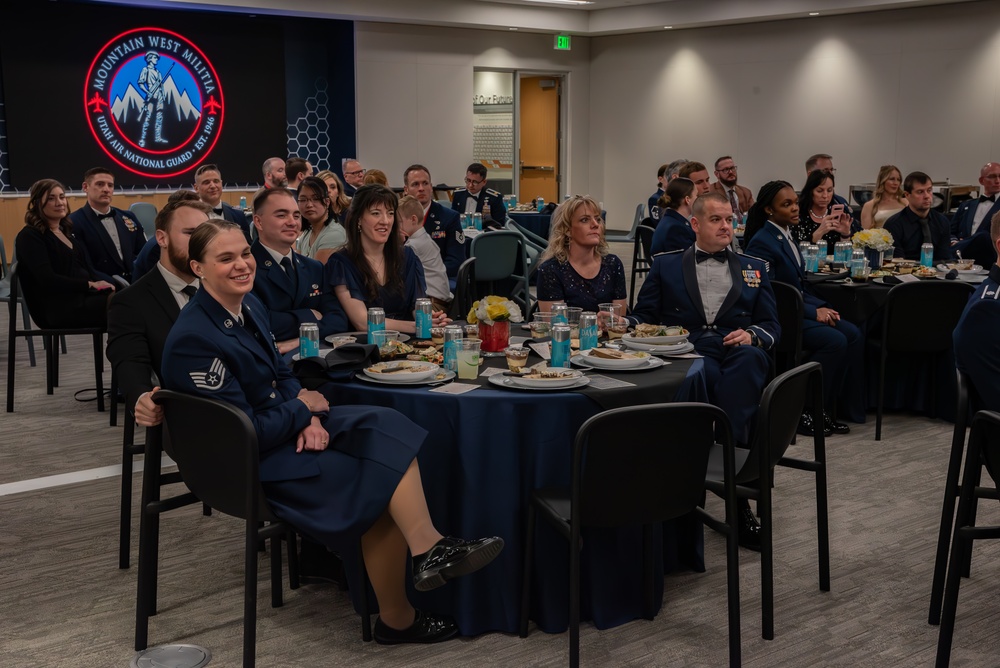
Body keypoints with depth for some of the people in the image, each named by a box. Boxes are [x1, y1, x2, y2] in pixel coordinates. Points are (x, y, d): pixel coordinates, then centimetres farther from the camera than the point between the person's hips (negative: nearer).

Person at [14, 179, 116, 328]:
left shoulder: (66, 231, 21)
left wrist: (102, 283, -6)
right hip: (58, 307, -7)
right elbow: (48, 280, -15)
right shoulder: (29, 236, -3)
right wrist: (91, 284, -15)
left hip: (84, 296, 7)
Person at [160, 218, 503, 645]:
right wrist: (304, 408, -8)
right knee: (380, 480, -18)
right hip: (247, 461, -8)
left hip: (289, 424, 8)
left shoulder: (250, 305, 3)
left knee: (386, 429, -17)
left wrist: (310, 419, -7)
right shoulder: (193, 339, -23)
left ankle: (428, 550, -19)